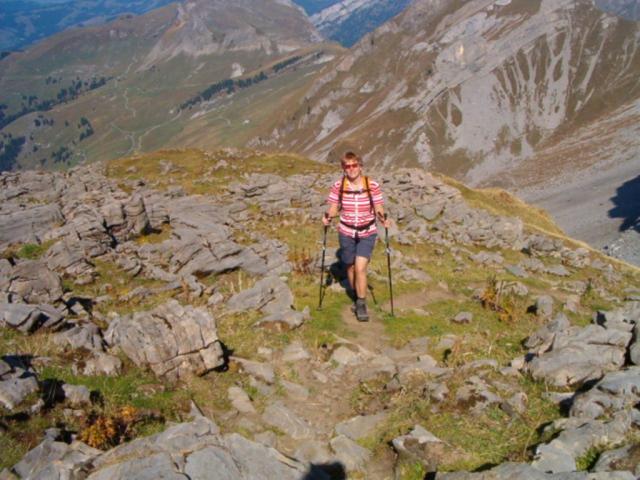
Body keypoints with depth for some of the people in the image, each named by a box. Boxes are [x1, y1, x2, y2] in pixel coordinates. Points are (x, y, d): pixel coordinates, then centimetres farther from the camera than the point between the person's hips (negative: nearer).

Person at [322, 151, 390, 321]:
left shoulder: (373, 186, -10)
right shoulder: (338, 186, -7)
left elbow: (379, 210, -5)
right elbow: (333, 208, 0)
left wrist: (383, 219, -25)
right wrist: (328, 216, -21)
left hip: (367, 234, -2)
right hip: (346, 233, 2)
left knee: (360, 268, -14)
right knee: (351, 267, 14)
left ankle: (361, 305, 2)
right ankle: (358, 298, 38)